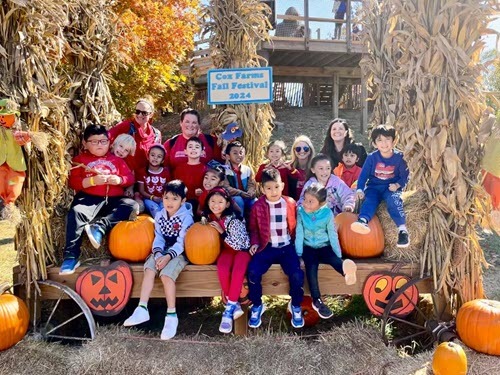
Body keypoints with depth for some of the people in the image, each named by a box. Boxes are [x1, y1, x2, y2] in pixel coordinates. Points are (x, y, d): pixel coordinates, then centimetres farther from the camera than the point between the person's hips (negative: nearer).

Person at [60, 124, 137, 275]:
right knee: (75, 213, -32)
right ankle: (70, 257, -27)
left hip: (114, 200, 3)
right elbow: (73, 183, 2)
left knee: (132, 205, -25)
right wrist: (92, 180, -14)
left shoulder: (116, 159, 23)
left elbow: (130, 178, 14)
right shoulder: (80, 159, 15)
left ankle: (99, 227, -33)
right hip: (89, 198, -2)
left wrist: (119, 180, -8)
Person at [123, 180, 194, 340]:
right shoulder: (160, 216, 7)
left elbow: (181, 243, -15)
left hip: (179, 252, -5)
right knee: (149, 269, -22)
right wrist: (158, 253, -18)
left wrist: (168, 256, -27)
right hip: (163, 251, 6)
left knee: (166, 274, -28)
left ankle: (171, 315, -21)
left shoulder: (186, 217, -11)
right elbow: (158, 237, 1)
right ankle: (142, 309, -22)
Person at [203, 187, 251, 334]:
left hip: (241, 249, -3)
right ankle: (234, 305, -13)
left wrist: (222, 232, -28)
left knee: (238, 270, -34)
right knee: (222, 269, -30)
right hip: (225, 249, 4)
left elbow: (238, 244, -23)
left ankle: (229, 308, -20)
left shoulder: (234, 219, -23)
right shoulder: (209, 217, -6)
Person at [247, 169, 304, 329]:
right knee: (252, 271, -24)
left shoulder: (290, 203, 3)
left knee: (297, 274, -23)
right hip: (267, 247, 0)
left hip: (287, 247, 0)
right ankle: (257, 305, 3)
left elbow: (295, 226, 12)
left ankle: (295, 306, 8)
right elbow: (254, 228, 9)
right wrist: (254, 243, -6)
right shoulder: (258, 206, 0)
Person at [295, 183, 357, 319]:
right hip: (308, 247, -1)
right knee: (311, 266, -27)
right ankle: (317, 301, -20)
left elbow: (333, 235, -3)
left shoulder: (327, 213, -9)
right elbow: (299, 234, -7)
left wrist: (339, 256, -3)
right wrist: (298, 254, -10)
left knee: (334, 260, -29)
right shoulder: (300, 212, -9)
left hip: (324, 247, 1)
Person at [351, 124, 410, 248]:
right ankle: (362, 221, -55)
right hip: (374, 187, 2)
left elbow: (405, 176, 0)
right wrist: (360, 190, -14)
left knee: (393, 200, -32)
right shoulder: (372, 157, -2)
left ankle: (402, 229, -31)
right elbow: (364, 174, -1)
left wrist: (397, 185, -20)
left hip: (392, 187, -1)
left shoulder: (399, 157, -4)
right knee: (369, 200, -28)